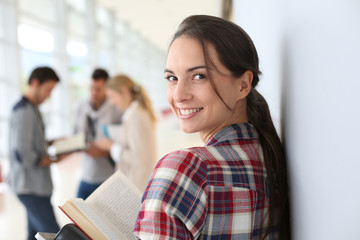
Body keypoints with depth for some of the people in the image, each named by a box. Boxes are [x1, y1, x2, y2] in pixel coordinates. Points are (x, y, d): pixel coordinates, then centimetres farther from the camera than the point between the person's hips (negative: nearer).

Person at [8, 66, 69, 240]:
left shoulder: (32, 108, 13)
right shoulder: (24, 111, -18)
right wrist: (54, 160, -14)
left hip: (35, 185, 10)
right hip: (31, 187, -10)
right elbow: (23, 156, -23)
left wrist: (51, 142, 10)